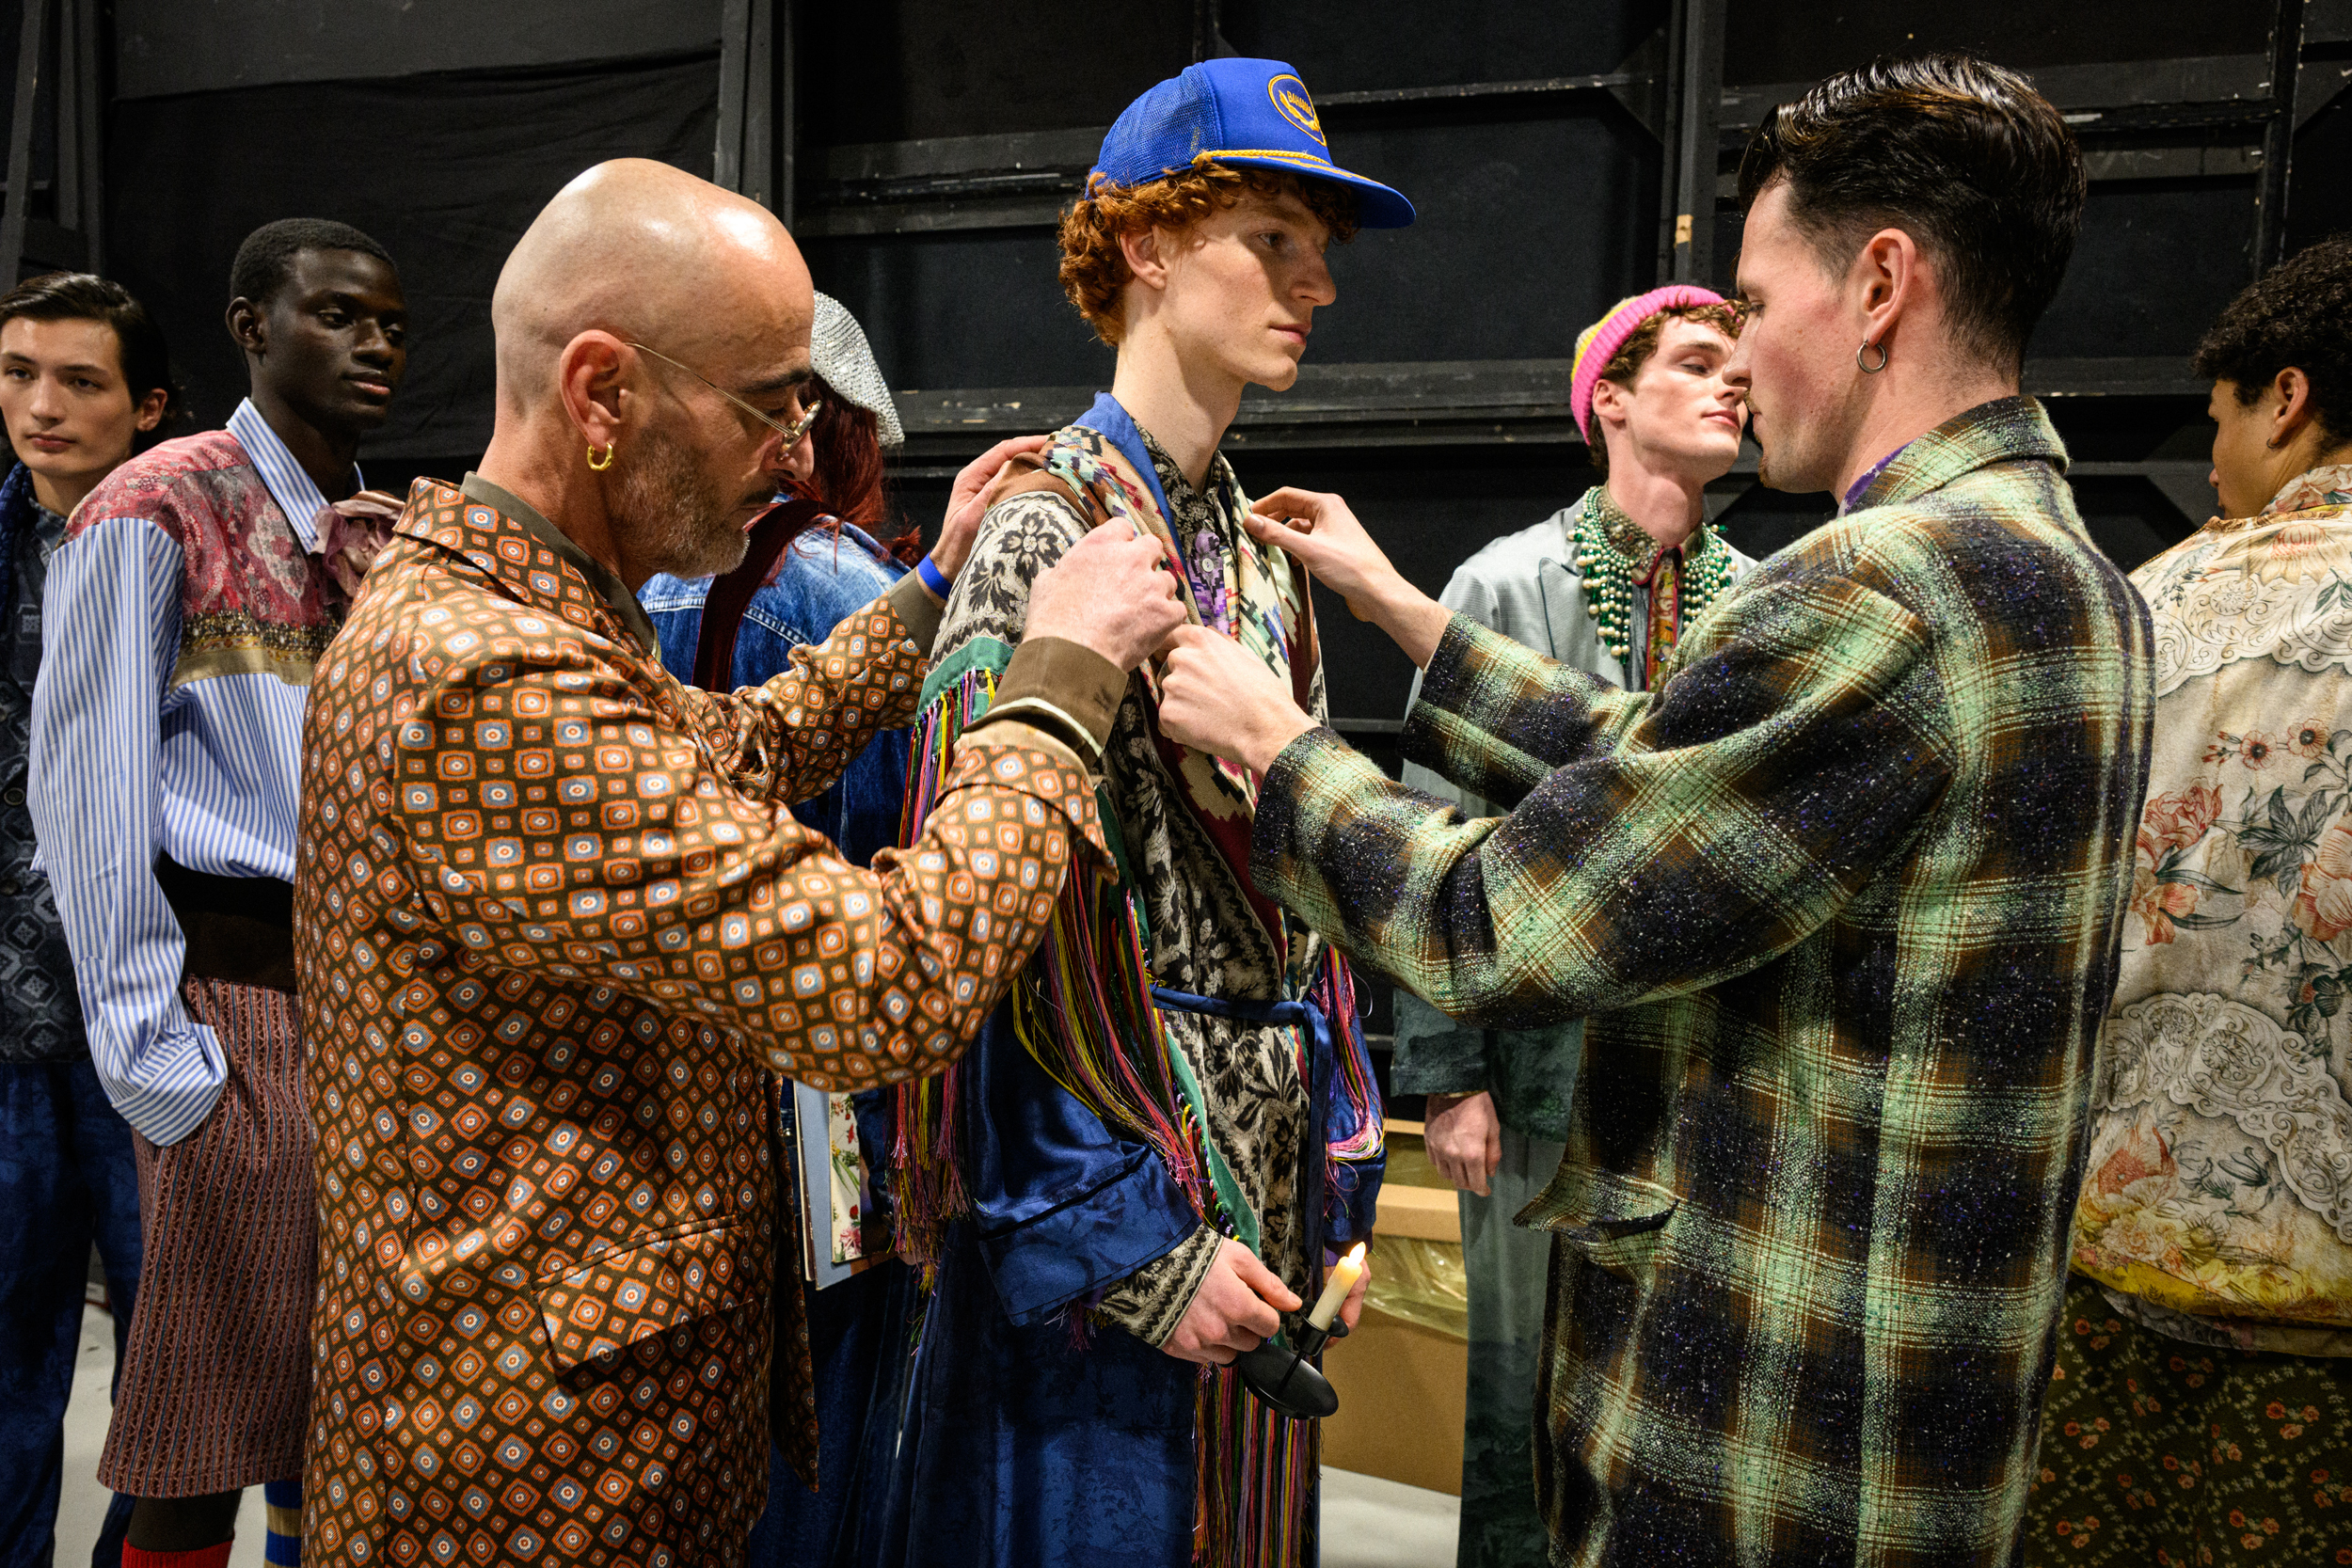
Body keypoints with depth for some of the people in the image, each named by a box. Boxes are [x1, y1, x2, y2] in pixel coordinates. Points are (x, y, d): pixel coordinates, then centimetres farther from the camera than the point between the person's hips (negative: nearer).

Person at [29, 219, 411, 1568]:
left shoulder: (394, 537, 14)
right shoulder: (157, 514, -5)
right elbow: (91, 789, -9)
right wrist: (151, 1041, -13)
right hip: (244, 986, -6)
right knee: (219, 1406, 1)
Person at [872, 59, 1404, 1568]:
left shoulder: (1264, 552, 9)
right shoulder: (1052, 528, -14)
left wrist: (1338, 1183, 9)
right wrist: (1128, 1240, -18)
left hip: (1263, 1174, 7)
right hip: (1102, 1200, -7)